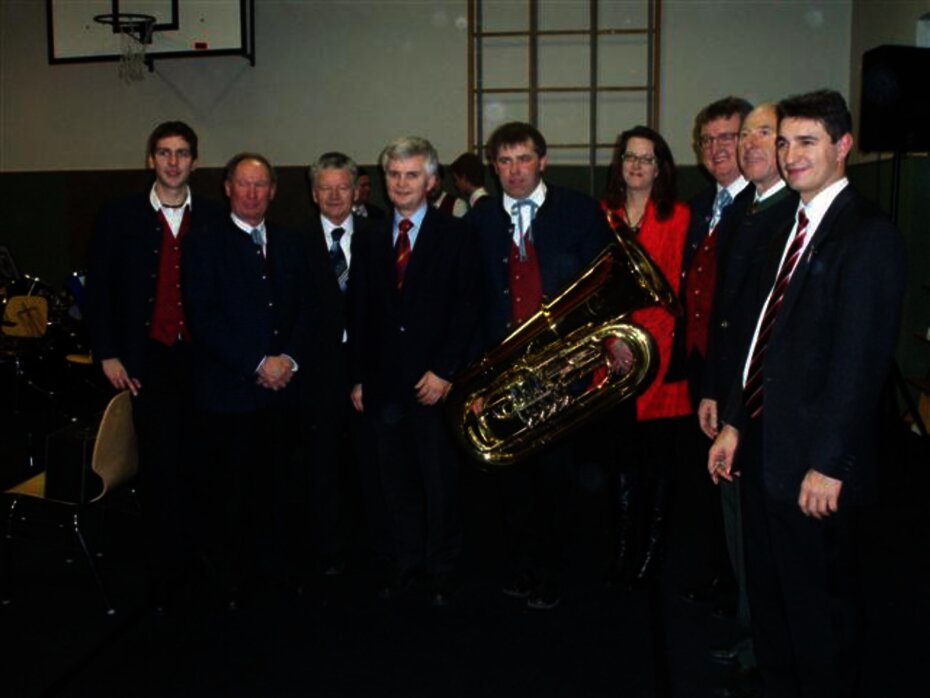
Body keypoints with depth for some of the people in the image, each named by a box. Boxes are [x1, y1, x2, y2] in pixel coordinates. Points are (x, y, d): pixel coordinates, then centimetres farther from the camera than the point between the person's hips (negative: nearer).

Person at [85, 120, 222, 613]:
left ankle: (195, 562, 21)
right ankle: (164, 576, 12)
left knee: (195, 465, 6)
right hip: (149, 362, -1)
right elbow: (99, 289, 4)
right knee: (160, 467, 0)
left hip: (202, 359, 1)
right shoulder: (119, 217, 3)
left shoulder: (212, 219, 5)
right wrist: (107, 355, -1)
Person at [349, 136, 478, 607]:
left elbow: (465, 308, -5)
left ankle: (442, 572, 18)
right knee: (397, 481, 9)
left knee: (440, 481, 3)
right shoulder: (372, 240, 13)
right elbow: (360, 314, 13)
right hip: (384, 382, 4)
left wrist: (444, 371, -12)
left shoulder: (454, 234, 1)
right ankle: (408, 565, 22)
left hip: (433, 381, -4)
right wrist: (359, 377, 9)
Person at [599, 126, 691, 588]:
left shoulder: (677, 217, 0)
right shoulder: (603, 215, 10)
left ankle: (655, 541, 18)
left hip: (660, 346, -2)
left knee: (660, 448, 5)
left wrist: (646, 333, -10)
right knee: (622, 449, 7)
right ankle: (625, 540, 18)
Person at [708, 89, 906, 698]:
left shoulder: (868, 235, -14)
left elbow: (861, 361, -19)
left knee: (819, 608, 9)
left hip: (815, 466, -8)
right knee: (768, 596, 21)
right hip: (764, 451, 8)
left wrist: (829, 464, -19)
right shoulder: (794, 226, 13)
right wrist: (735, 423, 11)